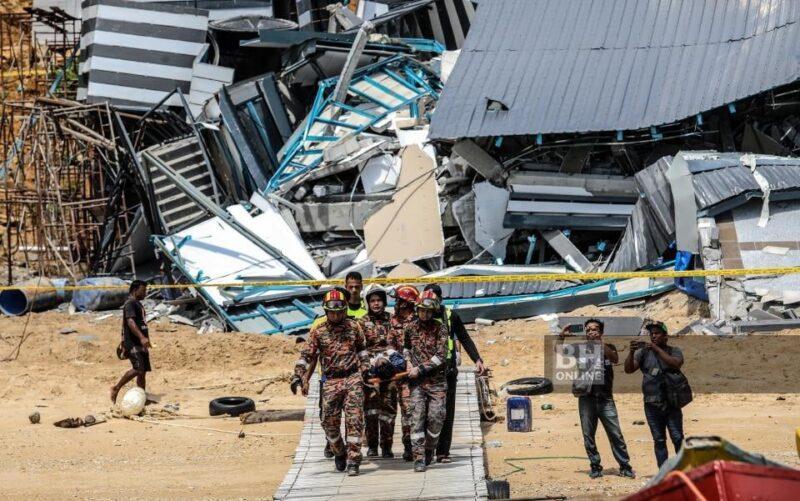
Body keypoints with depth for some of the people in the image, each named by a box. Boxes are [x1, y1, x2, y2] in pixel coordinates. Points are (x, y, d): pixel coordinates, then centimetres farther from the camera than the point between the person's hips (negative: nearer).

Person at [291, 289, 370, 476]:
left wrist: (365, 369, 16)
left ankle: (353, 460, -7)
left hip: (353, 378, 0)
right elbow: (307, 355, -1)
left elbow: (362, 348, 19)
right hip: (331, 382, 0)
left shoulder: (353, 327, 6)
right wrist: (299, 375, -12)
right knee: (330, 422, 4)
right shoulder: (318, 331, 2)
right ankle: (339, 454, 28)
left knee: (354, 420, -8)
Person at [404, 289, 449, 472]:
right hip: (416, 381, 1)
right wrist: (408, 361, 5)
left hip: (436, 380, -1)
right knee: (417, 417, -9)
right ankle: (419, 458, -11)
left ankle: (429, 451, 16)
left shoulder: (440, 328, 0)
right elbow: (404, 346, 25)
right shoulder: (409, 328, 7)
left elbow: (440, 356, -8)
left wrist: (420, 369, -13)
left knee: (436, 417, -6)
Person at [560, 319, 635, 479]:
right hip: (586, 398, 1)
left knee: (616, 433, -4)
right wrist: (562, 337, -13)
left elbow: (615, 359, -10)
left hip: (605, 398, -1)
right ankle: (595, 467, 11)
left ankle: (625, 466, 1)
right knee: (588, 436, 2)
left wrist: (599, 341, -17)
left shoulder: (607, 348, 10)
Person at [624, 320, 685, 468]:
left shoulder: (674, 351, 4)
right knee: (659, 440, 5)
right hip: (652, 405, 2)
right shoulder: (643, 352, 8)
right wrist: (631, 352, -19)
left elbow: (676, 364, -17)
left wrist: (656, 349, -21)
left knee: (678, 438, -5)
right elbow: (628, 369, -2)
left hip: (671, 404, -2)